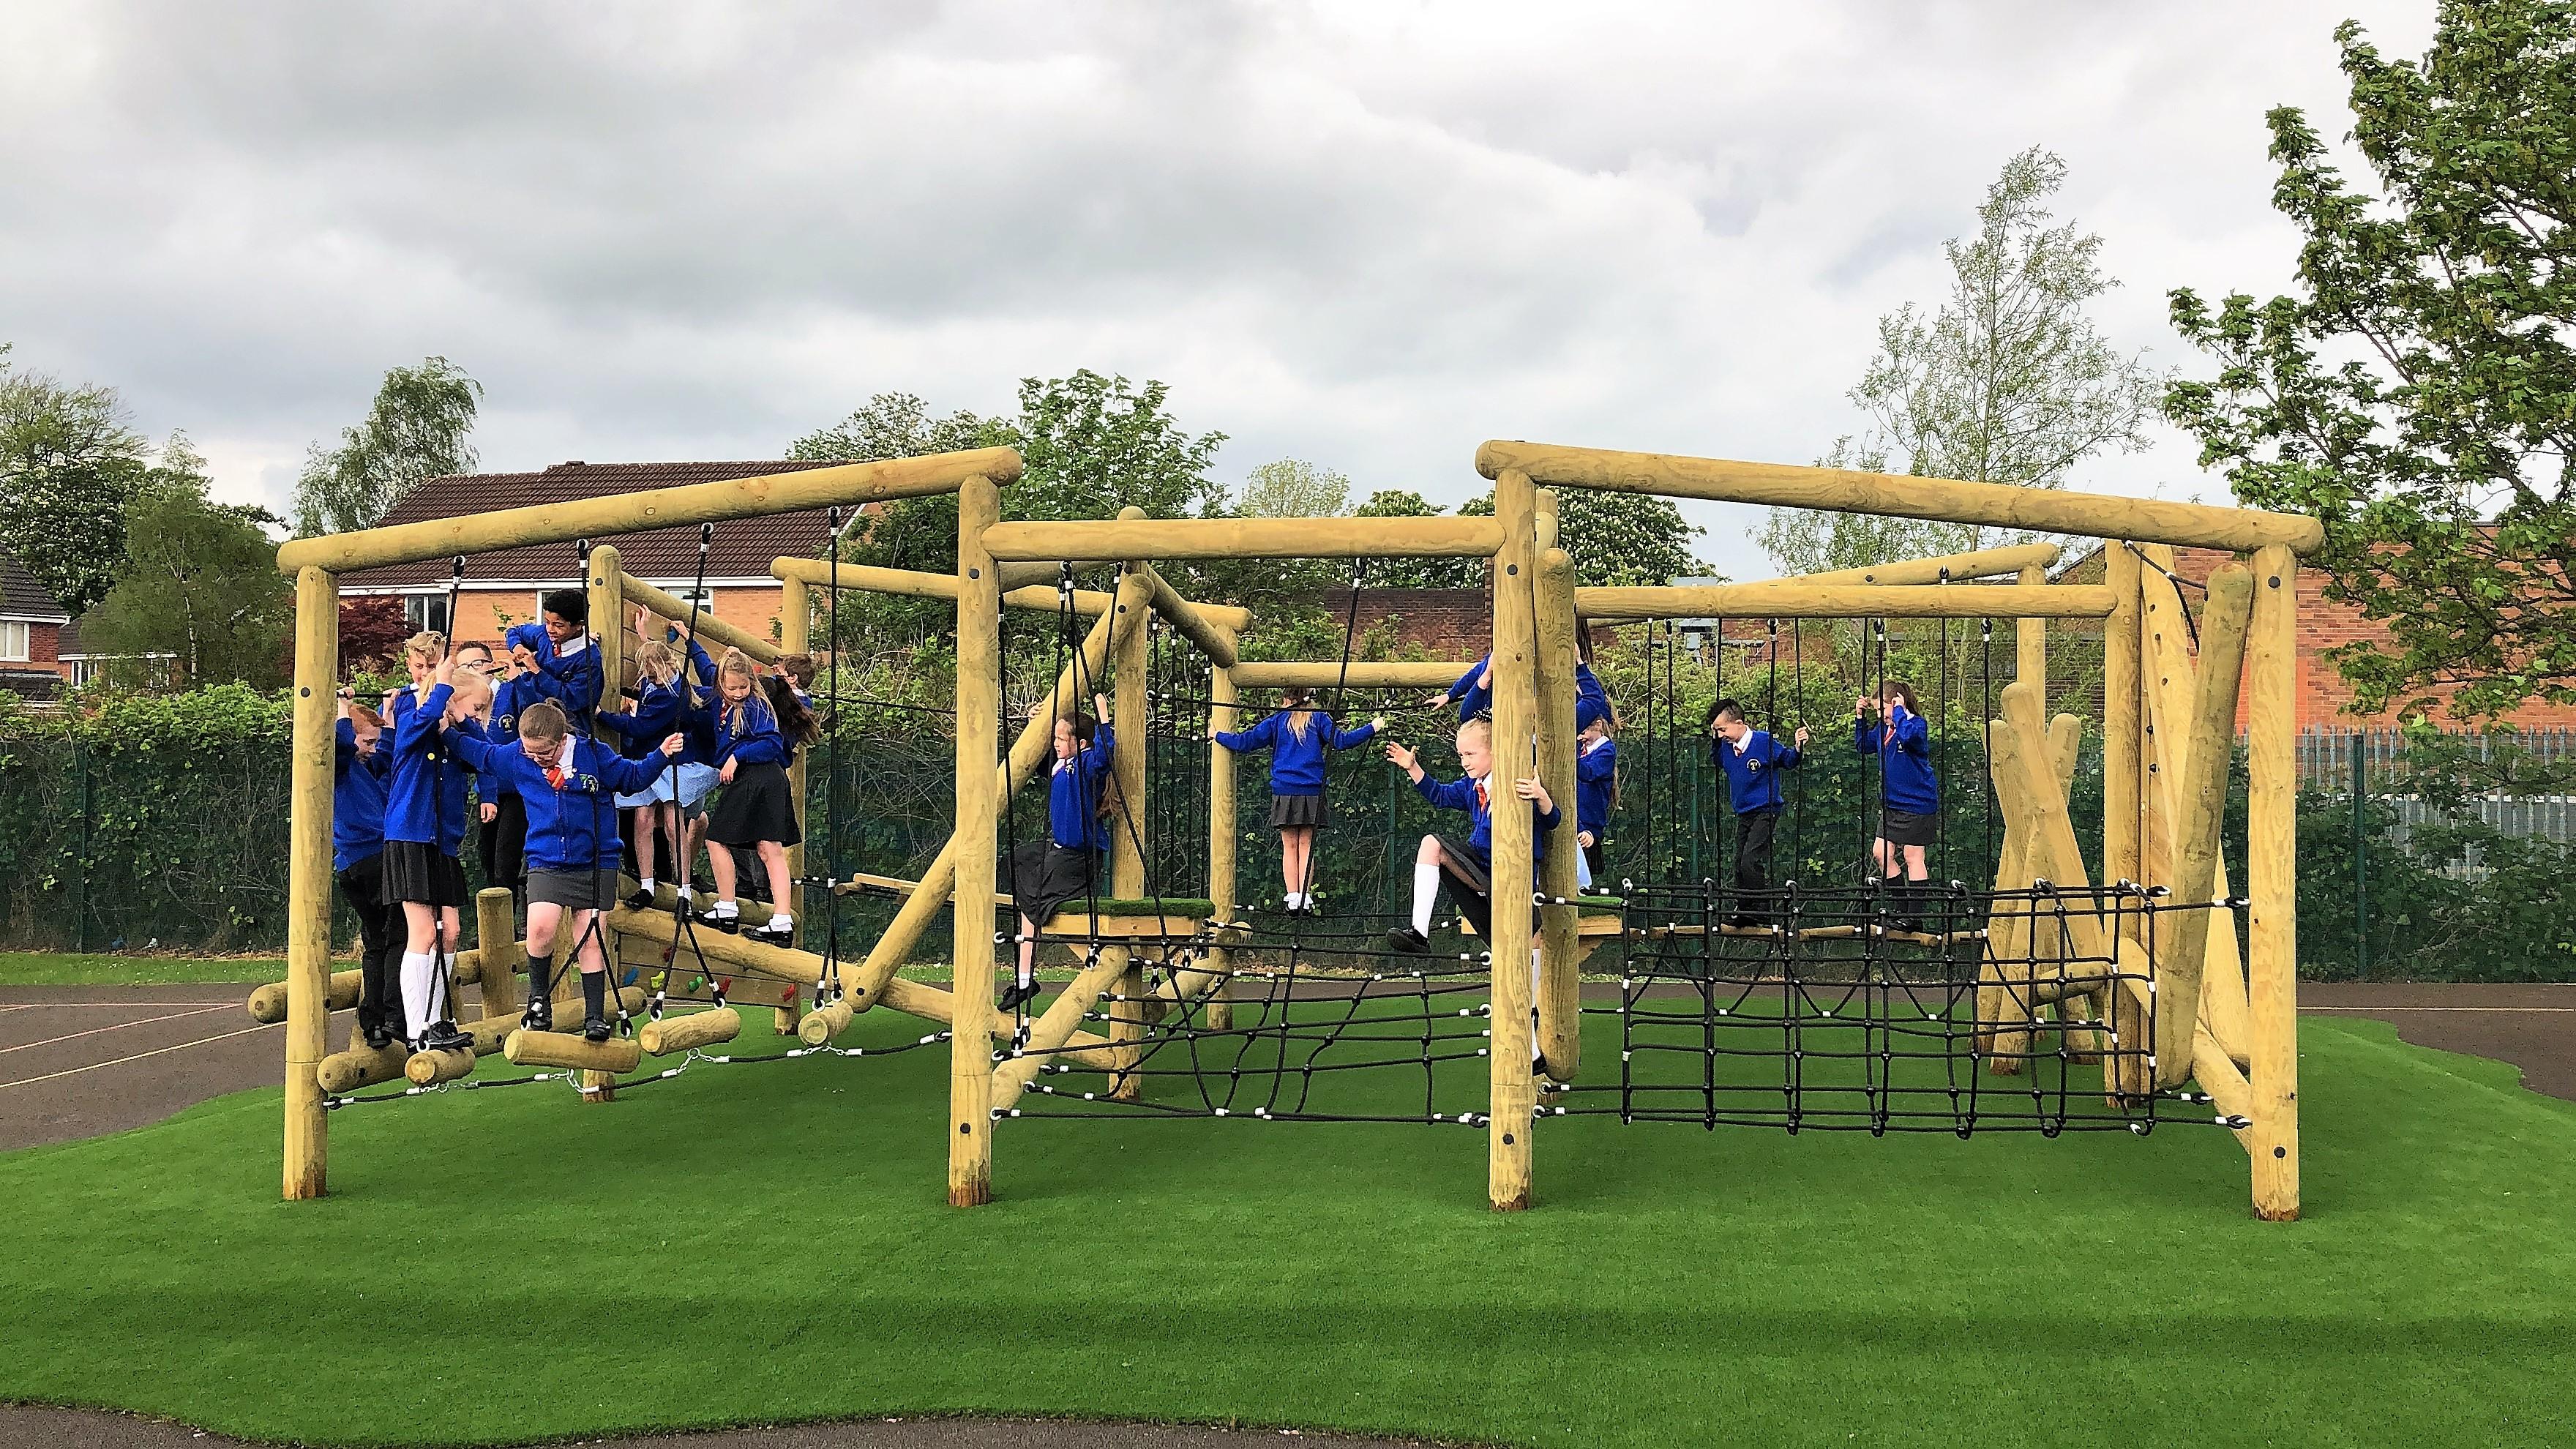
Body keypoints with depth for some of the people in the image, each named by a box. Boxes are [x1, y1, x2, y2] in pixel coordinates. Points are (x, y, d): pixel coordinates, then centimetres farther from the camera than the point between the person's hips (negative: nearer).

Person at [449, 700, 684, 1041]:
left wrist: (660, 756, -9)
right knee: (541, 926, -21)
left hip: (596, 862, -1)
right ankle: (539, 996, 3)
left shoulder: (593, 754, -7)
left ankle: (595, 1017, 12)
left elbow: (633, 777, 5)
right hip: (546, 863, 1)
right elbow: (477, 751, 18)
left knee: (590, 940, 1)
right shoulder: (515, 757, 0)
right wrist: (448, 732, 9)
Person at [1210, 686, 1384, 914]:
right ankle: (1306, 900, -3)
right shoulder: (1318, 719, 7)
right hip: (1312, 792, 0)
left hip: (1284, 792, 0)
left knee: (1289, 847, 4)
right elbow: (1340, 741, -5)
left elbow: (1246, 741, 5)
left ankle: (1293, 899, -2)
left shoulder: (1277, 721, 8)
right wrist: (1372, 728, 3)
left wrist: (1217, 735, 19)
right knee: (1306, 846, 4)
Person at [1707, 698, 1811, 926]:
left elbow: (1788, 760, -6)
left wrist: (1797, 748, -25)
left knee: (1751, 862, -19)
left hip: (1765, 813, -8)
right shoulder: (1726, 746, 2)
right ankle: (1742, 911, 22)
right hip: (1743, 814, 8)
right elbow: (1716, 762, 24)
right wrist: (1714, 740, 10)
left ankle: (1760, 911, -8)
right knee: (1740, 864, 12)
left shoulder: (1764, 741, -17)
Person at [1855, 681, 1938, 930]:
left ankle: (1915, 917, 5)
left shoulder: (1916, 724, -15)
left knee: (1912, 857, -2)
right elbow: (1863, 745, 18)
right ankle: (1902, 908, 20)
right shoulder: (1883, 727, 7)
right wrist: (1860, 717, 7)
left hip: (1917, 804, -8)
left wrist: (1899, 711, -23)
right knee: (1881, 853, 8)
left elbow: (1907, 735, -37)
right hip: (1891, 804, 8)